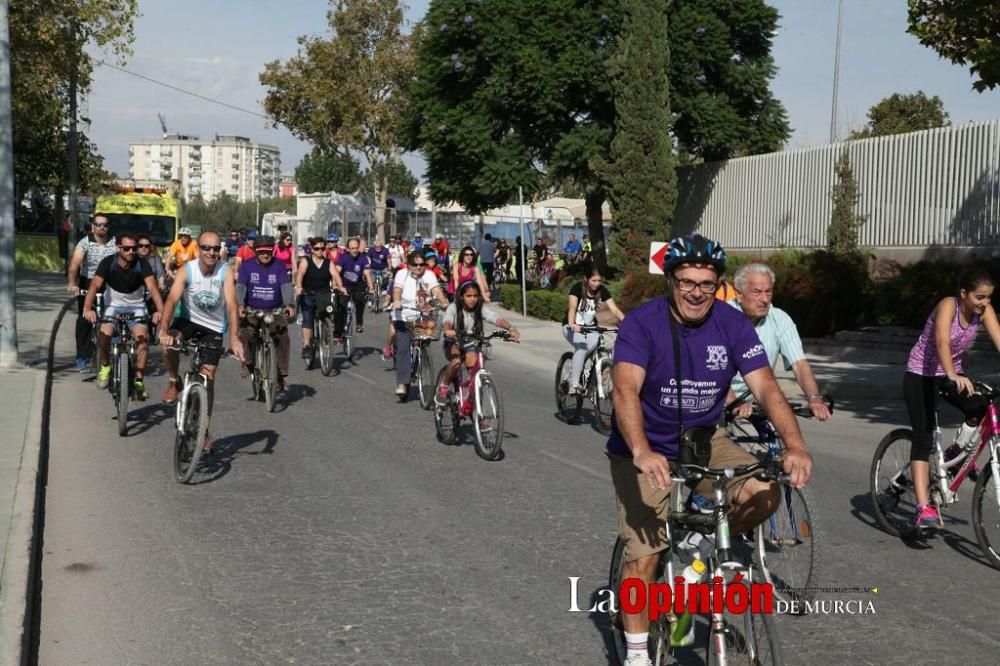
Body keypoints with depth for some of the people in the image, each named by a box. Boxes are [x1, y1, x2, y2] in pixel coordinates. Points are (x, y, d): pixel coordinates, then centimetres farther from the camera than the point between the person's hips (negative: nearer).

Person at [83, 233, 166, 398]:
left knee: (142, 336, -24)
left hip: (136, 307, 0)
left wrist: (160, 310, -46)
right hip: (113, 305, 0)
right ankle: (105, 366, 4)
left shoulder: (142, 265, -16)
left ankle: (139, 380, -12)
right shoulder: (108, 263, -16)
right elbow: (94, 286, -26)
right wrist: (87, 308, -43)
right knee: (104, 333, -25)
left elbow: (153, 287, -28)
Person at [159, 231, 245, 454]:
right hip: (189, 320, 0)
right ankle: (174, 382, -4)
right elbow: (172, 300, -30)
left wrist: (233, 337, -42)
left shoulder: (225, 272, -19)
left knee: (208, 379, -1)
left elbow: (231, 304, -28)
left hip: (214, 328, 0)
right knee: (168, 343, -33)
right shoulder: (187, 271, -19)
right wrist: (164, 331, -46)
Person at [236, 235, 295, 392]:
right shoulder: (247, 265, -3)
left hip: (275, 311, 0)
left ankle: (281, 374, -2)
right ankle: (247, 363, 4)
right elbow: (240, 286, -13)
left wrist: (290, 305, -32)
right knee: (245, 334, -24)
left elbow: (286, 286, -14)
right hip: (252, 310, 0)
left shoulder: (279, 266, -3)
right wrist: (240, 305, -31)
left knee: (283, 338, -15)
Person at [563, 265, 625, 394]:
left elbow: (615, 310, -17)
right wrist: (571, 324, -55)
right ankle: (574, 384, -28)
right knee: (582, 347, -32)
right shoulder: (577, 288, -18)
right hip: (573, 327, -4)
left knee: (598, 347, -24)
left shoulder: (602, 291, -7)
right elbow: (572, 307, -35)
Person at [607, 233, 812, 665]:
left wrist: (795, 444, -36)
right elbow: (625, 390, -34)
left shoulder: (733, 325, -10)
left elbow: (766, 387, -18)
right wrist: (642, 452, -51)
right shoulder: (642, 322, -21)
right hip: (645, 452, -3)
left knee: (764, 495, -18)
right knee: (644, 553, -9)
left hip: (703, 442, 4)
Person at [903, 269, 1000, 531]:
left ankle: (956, 454, 7)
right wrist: (953, 376, -56)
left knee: (979, 409, -23)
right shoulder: (948, 305, -25)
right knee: (923, 437, -15)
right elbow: (942, 342, -40)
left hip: (951, 374, 5)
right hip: (921, 374, -5)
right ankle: (924, 509, -19)